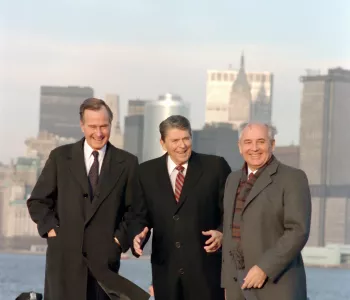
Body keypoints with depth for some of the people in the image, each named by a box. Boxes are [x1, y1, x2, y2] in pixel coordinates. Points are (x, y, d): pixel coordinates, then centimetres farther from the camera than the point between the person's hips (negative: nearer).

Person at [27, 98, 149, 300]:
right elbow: (38, 201, 10)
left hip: (104, 258, 0)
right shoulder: (60, 157, 7)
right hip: (65, 255, 0)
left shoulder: (127, 163, 7)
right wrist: (51, 229, -4)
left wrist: (120, 239, -5)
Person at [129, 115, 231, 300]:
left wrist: (221, 233, -17)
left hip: (206, 267, -3)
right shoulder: (147, 172, 8)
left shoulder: (215, 167, 1)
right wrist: (138, 236, -11)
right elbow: (140, 215, 10)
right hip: (166, 269, 3)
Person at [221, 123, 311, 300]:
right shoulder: (234, 179, 15)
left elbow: (298, 231, -15)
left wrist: (264, 268, -21)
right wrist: (227, 282, 16)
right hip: (239, 282, 6)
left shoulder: (292, 178, -6)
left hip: (276, 284, -6)